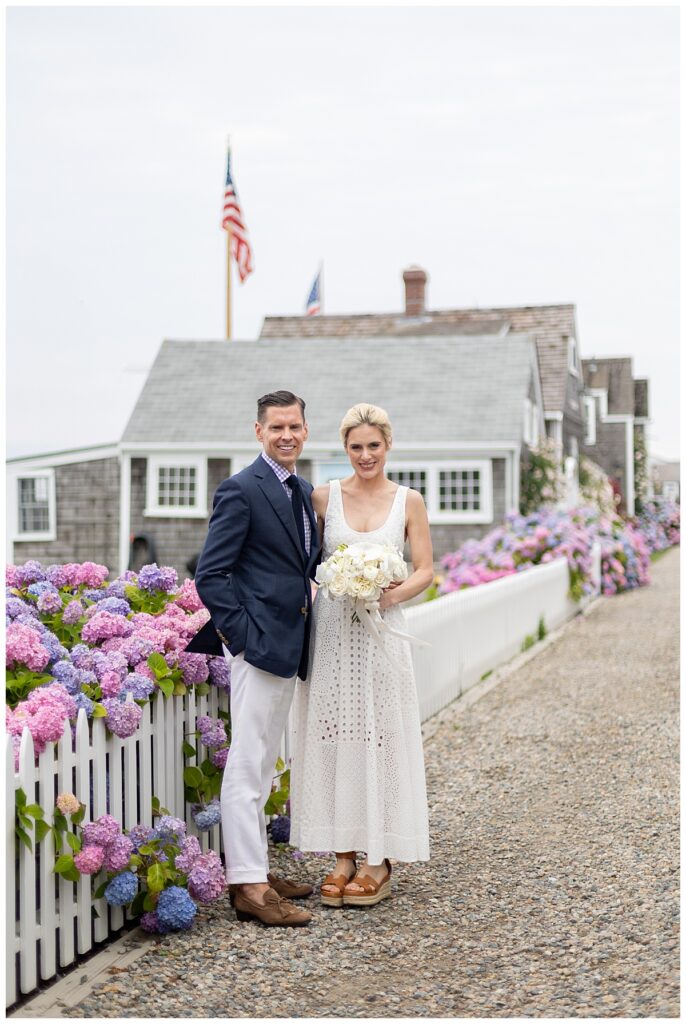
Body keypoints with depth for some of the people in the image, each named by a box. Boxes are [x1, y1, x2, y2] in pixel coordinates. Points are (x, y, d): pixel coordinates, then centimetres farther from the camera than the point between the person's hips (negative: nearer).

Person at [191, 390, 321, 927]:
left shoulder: (304, 492, 15)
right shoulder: (241, 490, -11)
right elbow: (210, 576, -14)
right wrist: (243, 635, -17)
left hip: (289, 646, 9)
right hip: (259, 642, -9)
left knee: (263, 764, 16)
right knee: (248, 766, -6)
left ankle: (255, 867, 25)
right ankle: (249, 887, -4)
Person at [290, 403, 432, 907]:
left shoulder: (409, 501, 4)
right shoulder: (325, 496, 5)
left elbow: (426, 570, 3)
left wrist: (391, 594, -15)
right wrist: (306, 601, -9)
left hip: (382, 630, -1)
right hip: (330, 629, 1)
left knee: (381, 737, 0)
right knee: (333, 737, 2)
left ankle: (380, 860, 10)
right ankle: (344, 856, 12)